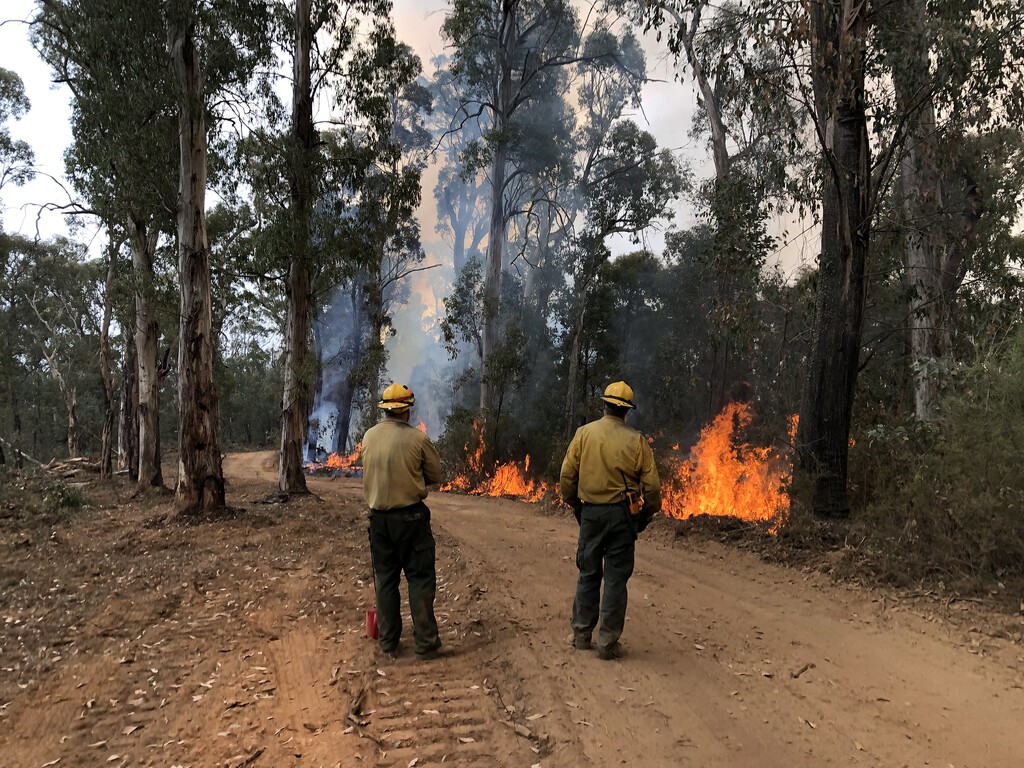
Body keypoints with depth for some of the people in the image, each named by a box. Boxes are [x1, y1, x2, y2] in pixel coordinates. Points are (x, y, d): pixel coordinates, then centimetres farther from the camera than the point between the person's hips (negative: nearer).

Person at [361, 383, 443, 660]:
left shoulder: (368, 437, -1)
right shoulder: (417, 438, -13)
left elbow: (368, 473, 10)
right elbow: (434, 476, -2)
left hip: (378, 517, 4)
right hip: (411, 516, -4)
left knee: (385, 580, 14)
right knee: (420, 578, 5)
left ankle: (388, 643, 21)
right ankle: (425, 643, 6)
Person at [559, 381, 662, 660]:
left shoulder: (584, 433, -2)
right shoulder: (636, 440, -6)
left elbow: (566, 476, -1)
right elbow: (652, 485, -5)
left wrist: (574, 504, 15)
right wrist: (647, 515, 10)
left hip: (590, 512, 2)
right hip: (622, 514, -2)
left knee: (588, 574, 14)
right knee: (616, 579, 5)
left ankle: (582, 635, 22)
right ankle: (608, 643, 9)